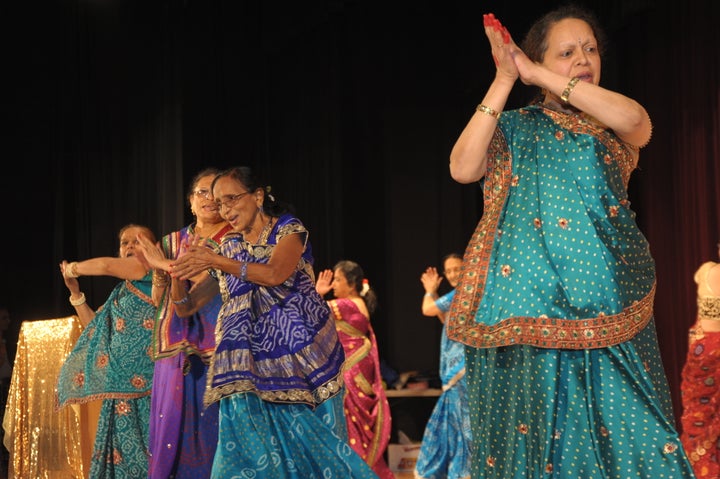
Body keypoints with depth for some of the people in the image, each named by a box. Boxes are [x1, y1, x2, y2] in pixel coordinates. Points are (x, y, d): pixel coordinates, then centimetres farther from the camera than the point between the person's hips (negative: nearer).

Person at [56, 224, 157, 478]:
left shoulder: (153, 269, -2)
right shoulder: (121, 293, 22)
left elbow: (106, 265, -14)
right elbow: (95, 328, 27)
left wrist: (74, 268, 5)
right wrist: (75, 291, 23)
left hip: (146, 378, -9)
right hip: (121, 382, 9)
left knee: (145, 446, -13)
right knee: (121, 446, 6)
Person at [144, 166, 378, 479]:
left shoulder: (289, 230, -1)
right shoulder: (229, 246, 12)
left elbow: (275, 274, -22)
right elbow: (186, 307, 11)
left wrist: (214, 260, -24)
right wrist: (179, 270, -9)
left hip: (299, 358, -4)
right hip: (251, 365, 4)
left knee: (313, 439, -1)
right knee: (249, 448, -8)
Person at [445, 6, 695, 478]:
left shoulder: (612, 128, 13)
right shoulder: (514, 128, 10)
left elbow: (636, 120, -12)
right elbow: (463, 169, -9)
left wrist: (536, 73, -10)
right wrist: (504, 81, -11)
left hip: (607, 309, 1)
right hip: (529, 308, -1)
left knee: (622, 425, -5)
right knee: (533, 428, -1)